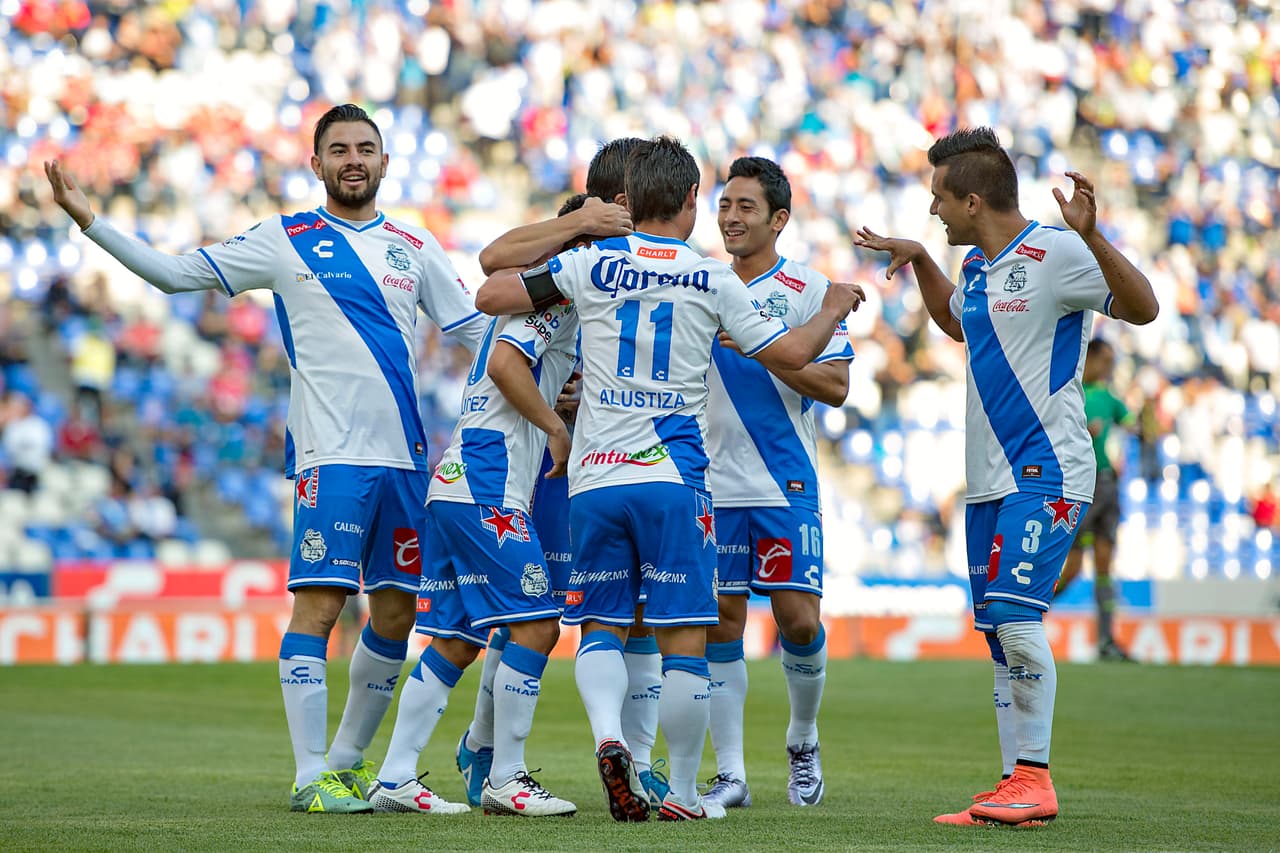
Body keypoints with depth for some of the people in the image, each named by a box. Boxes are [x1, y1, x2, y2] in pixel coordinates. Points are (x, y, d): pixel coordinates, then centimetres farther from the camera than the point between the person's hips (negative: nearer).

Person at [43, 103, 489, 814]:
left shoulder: (414, 245, 13)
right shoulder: (286, 241, 3)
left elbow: (476, 328, 19)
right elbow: (176, 273, 2)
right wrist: (89, 221, -5)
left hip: (405, 456, 5)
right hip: (332, 455, -4)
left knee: (395, 614, 8)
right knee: (319, 602, -13)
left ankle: (347, 760, 23)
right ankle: (311, 777, -10)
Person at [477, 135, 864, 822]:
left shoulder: (589, 265, 2)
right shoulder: (712, 280, 1)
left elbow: (489, 295, 6)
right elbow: (791, 354, 7)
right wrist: (833, 311, 27)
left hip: (593, 478, 2)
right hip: (672, 480, -2)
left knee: (601, 628, 11)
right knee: (684, 639, 4)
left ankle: (607, 733, -16)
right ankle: (681, 793, 6)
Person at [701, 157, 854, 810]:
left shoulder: (809, 291, -2)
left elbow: (835, 386, -9)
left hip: (786, 486, -3)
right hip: (715, 486, 3)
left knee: (798, 618, -7)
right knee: (720, 624, 0)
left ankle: (803, 741, 19)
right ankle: (730, 775, 6)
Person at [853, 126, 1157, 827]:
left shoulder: (1055, 253, -11)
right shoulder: (977, 264, 15)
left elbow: (1142, 309, -19)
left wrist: (1091, 238, -31)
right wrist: (917, 260, 28)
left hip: (1045, 474, -9)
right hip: (988, 479, 9)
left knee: (1015, 615, -18)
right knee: (997, 632, 6)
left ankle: (1034, 780, -10)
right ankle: (1015, 790, 10)